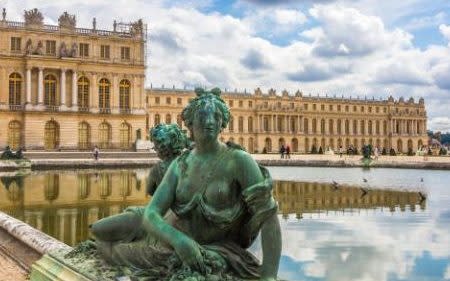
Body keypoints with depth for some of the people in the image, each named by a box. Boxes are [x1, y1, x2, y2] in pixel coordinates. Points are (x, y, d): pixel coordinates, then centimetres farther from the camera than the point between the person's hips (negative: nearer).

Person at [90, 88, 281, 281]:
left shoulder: (239, 160, -21)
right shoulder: (179, 165, -6)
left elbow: (269, 216, -25)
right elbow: (151, 215, -14)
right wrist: (179, 240, -36)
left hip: (217, 253, -4)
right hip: (174, 239, 4)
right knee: (99, 230, 8)